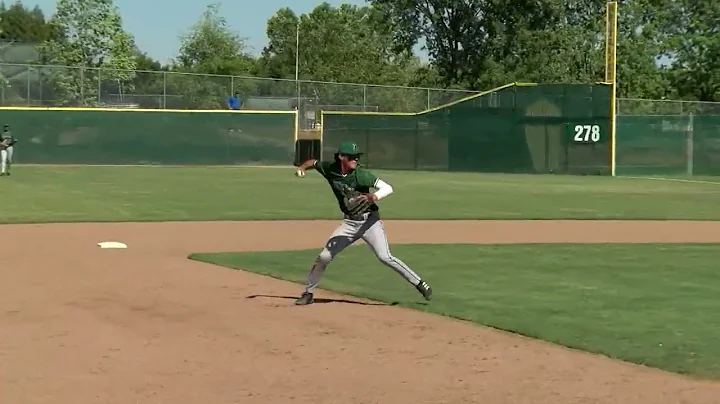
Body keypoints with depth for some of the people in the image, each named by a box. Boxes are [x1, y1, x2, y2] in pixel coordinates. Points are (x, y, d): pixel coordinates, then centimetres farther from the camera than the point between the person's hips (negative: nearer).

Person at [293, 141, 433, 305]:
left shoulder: (361, 175, -19)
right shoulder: (330, 169, -6)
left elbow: (388, 188, -23)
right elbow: (313, 162, 13)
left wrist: (375, 196, -43)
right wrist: (301, 168, -7)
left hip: (370, 220, -4)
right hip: (349, 222, 4)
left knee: (385, 257, -18)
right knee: (324, 256, -1)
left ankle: (420, 284, -8)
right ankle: (308, 293, 16)